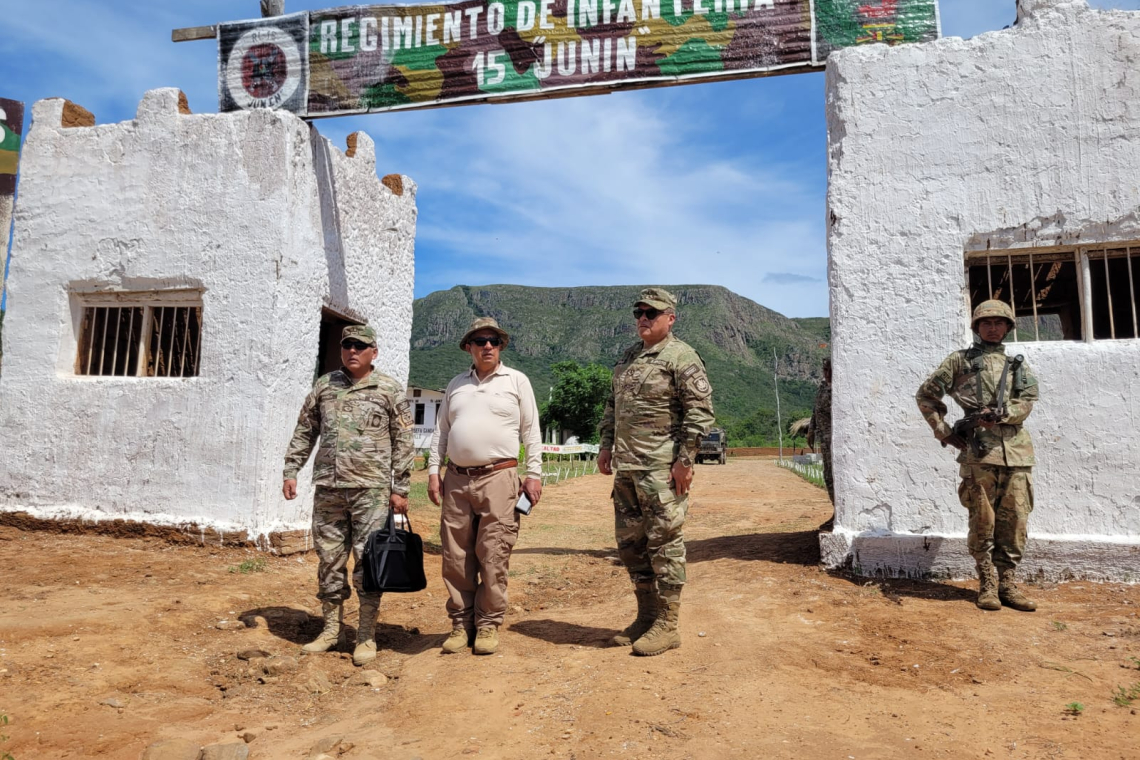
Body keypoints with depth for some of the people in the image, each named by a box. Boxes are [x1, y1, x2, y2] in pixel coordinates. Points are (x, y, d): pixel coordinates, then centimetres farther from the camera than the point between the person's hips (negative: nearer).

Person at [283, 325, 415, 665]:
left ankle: (366, 636, 10)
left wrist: (400, 488, -4)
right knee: (329, 559, 10)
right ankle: (331, 629, 25)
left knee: (369, 560, -1)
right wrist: (290, 472, 9)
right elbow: (304, 432, 16)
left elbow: (403, 443, 0)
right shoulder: (323, 386, 12)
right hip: (328, 487, 4)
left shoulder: (389, 390, 1)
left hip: (370, 488, -4)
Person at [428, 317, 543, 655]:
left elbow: (531, 431, 4)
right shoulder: (456, 385, 15)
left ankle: (488, 625, 12)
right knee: (455, 558, 7)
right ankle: (461, 624, 19)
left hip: (498, 478, -3)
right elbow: (441, 432, 16)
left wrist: (534, 474, -3)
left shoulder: (517, 381, 6)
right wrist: (433, 471, 7)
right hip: (456, 480, 4)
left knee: (492, 557, -2)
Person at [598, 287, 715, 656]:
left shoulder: (681, 357, -7)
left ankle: (666, 625, 11)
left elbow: (700, 410, -12)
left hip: (661, 469, -8)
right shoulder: (628, 357, 17)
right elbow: (612, 404, 23)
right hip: (625, 467, 8)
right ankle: (646, 616, 26)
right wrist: (606, 445, 15)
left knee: (664, 543, -1)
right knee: (630, 542, 13)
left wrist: (685, 459, -16)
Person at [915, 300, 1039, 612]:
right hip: (979, 449, -3)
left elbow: (1028, 401, 5)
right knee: (983, 520, -1)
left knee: (1015, 520, 5)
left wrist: (1001, 414, -15)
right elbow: (926, 395, 8)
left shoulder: (1018, 365, 20)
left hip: (1017, 449, 4)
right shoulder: (960, 360, 9)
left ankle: (1008, 584, 14)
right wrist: (944, 433, 2)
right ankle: (988, 585, 8)